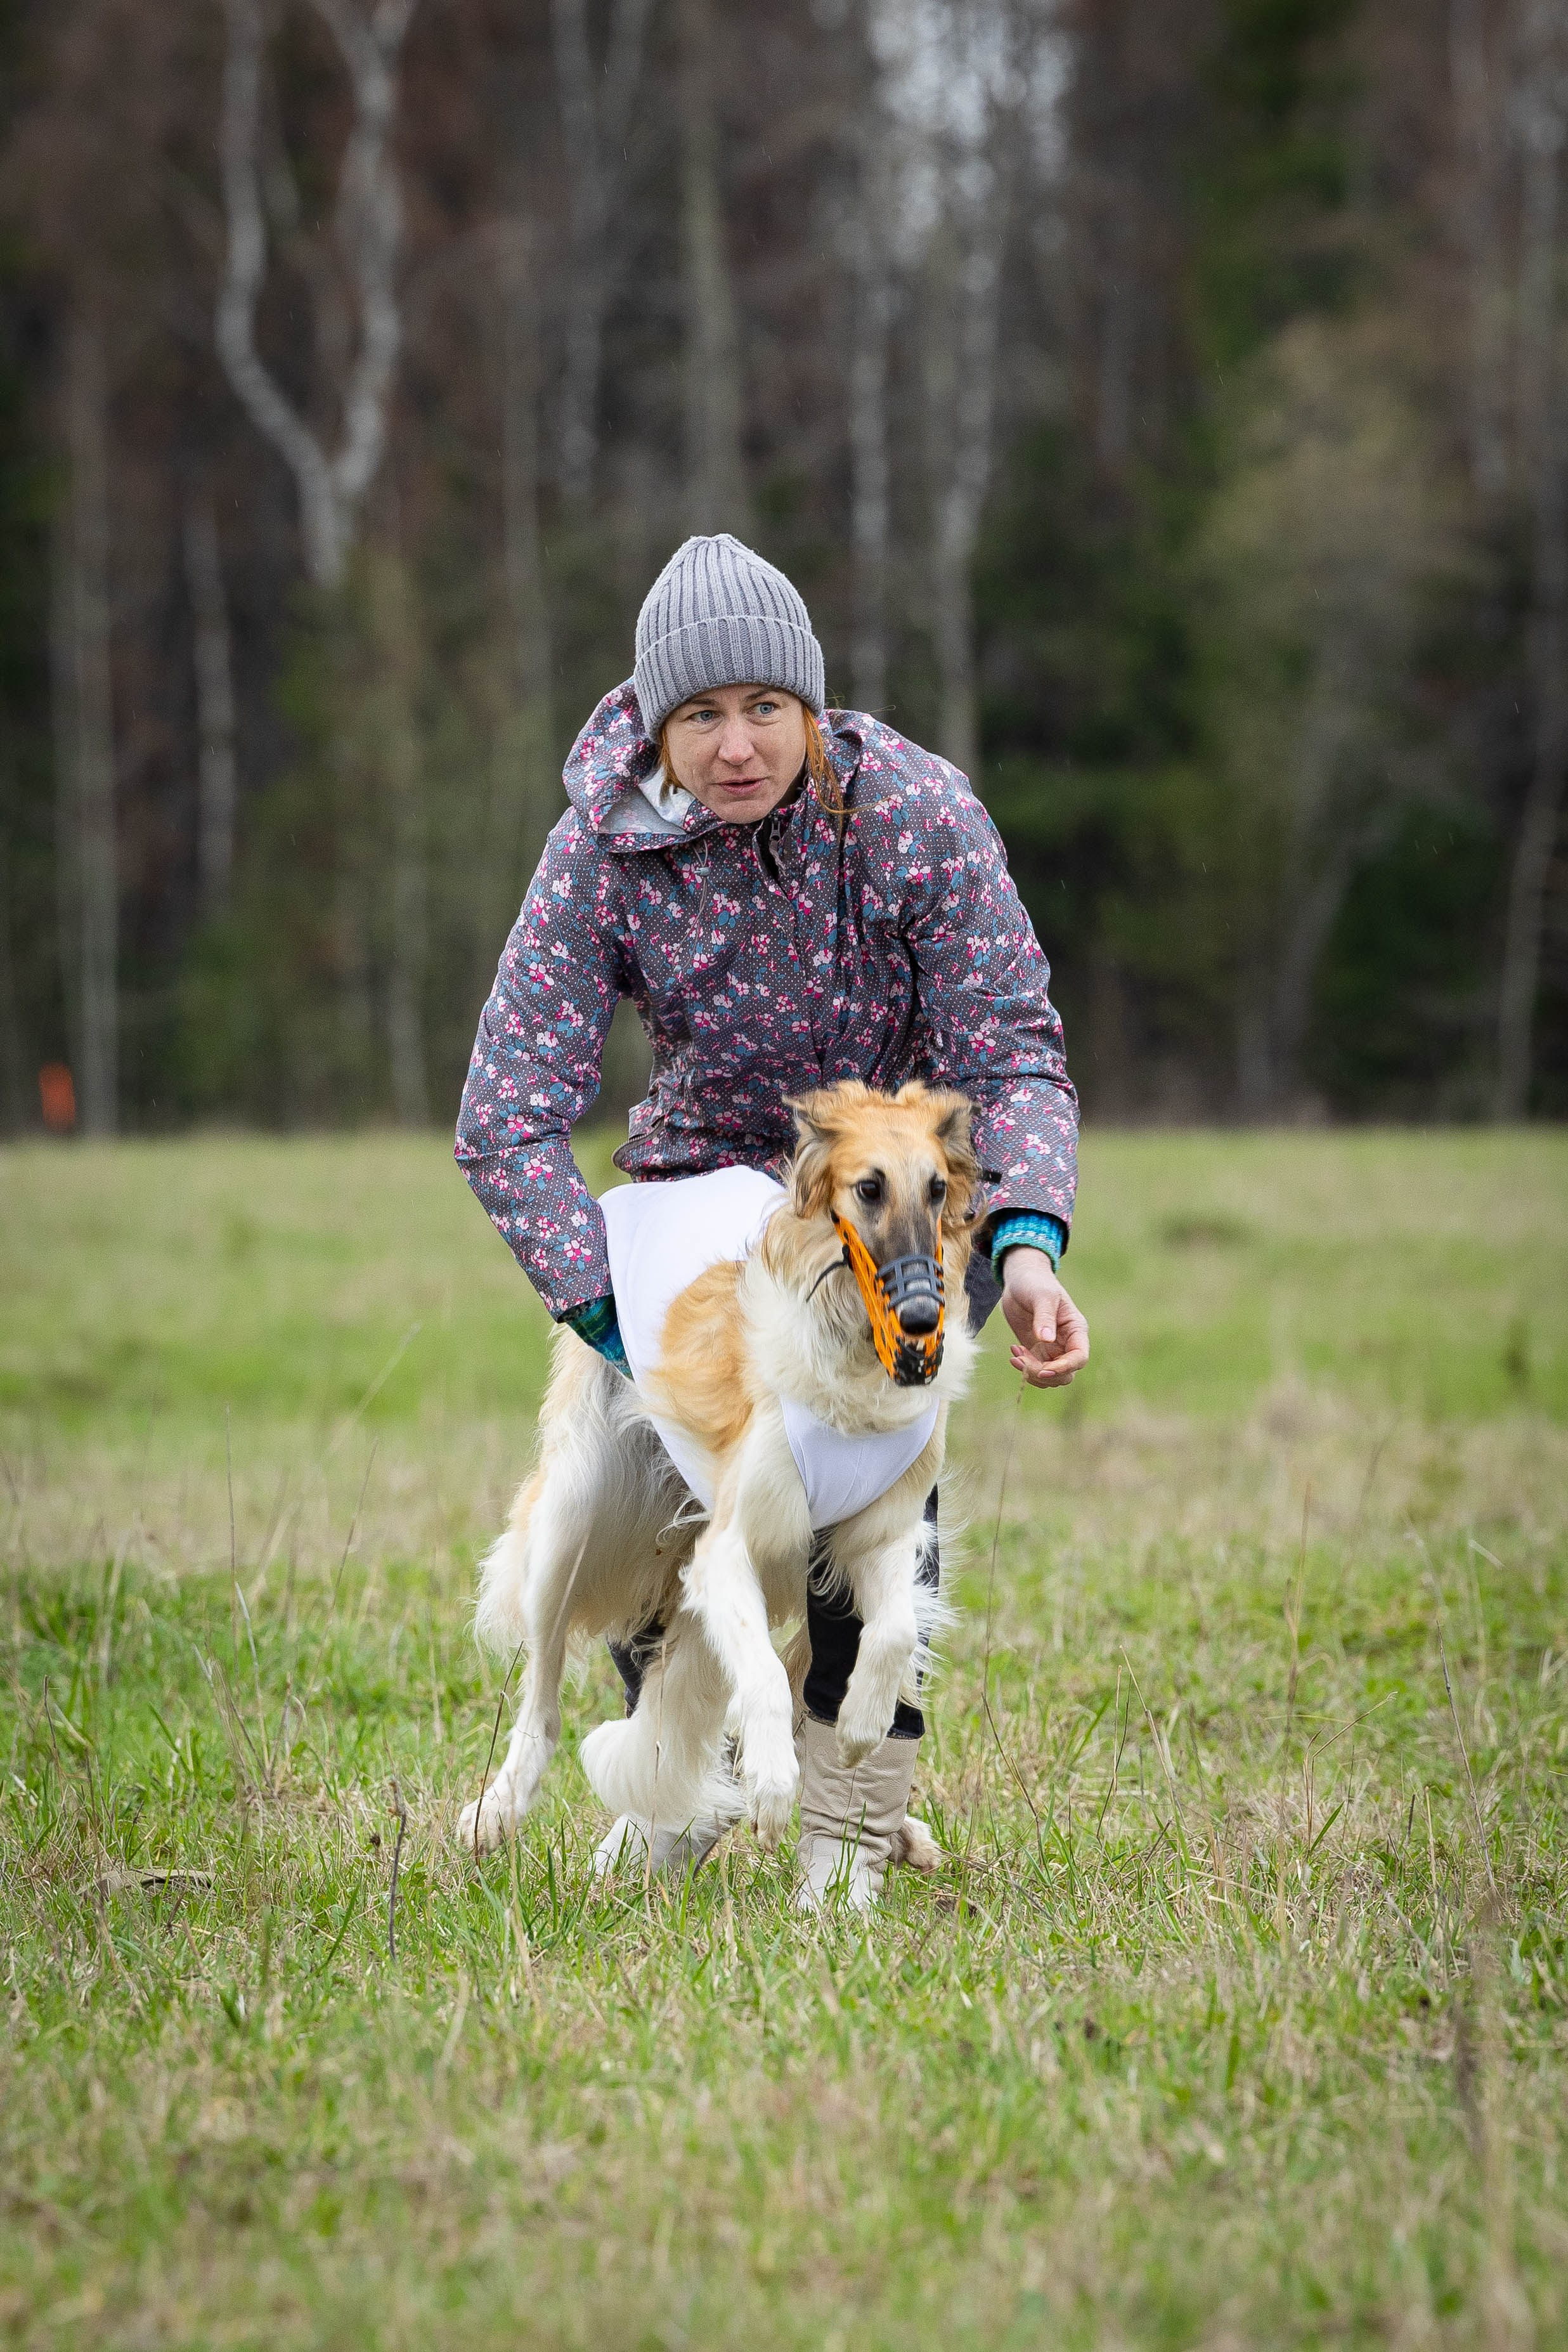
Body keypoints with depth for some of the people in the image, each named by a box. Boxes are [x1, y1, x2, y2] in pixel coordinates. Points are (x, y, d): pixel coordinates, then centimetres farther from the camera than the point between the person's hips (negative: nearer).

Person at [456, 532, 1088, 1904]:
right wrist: (624, 1325, -31)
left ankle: (856, 1803, -13)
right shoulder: (603, 849, -22)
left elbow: (1014, 1057, -23)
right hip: (715, 1169, 2)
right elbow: (507, 1123, -22)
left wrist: (1031, 1250, -41)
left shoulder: (915, 811, -26)